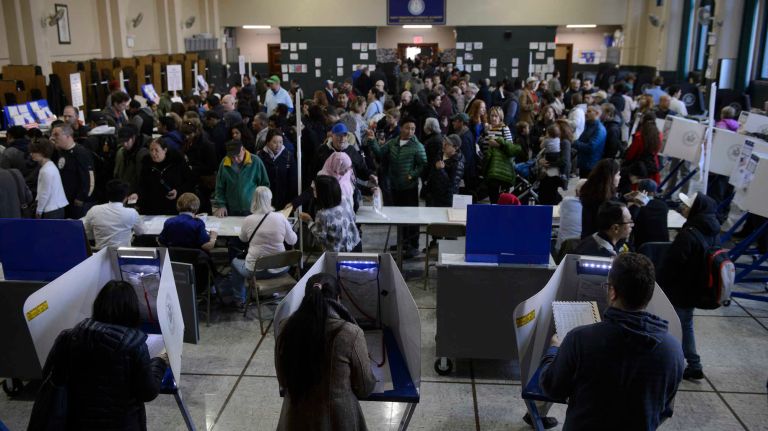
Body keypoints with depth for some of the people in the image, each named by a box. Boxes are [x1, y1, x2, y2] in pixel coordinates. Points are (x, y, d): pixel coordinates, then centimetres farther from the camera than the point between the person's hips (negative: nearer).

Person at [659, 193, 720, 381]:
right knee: (686, 325, 22)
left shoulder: (688, 235, -28)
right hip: (695, 289, 8)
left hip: (679, 290, -8)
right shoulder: (713, 233, 1)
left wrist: (658, 286, -9)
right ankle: (694, 367, 28)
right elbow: (706, 263, 12)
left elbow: (670, 265, -23)